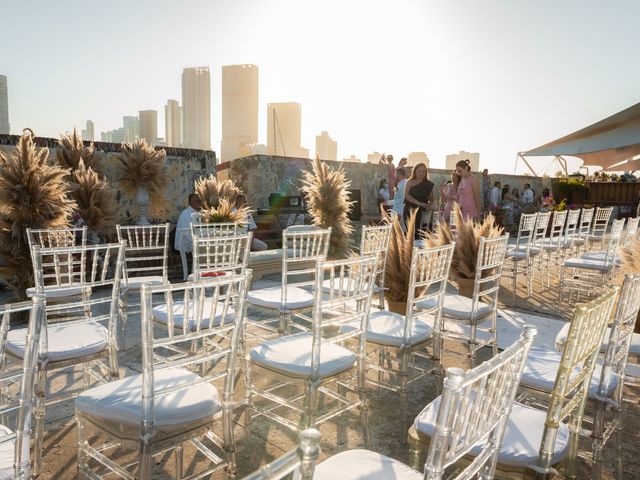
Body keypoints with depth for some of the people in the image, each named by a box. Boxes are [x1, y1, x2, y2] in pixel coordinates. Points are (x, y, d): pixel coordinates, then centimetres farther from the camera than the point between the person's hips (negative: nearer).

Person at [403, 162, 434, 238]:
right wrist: (418, 202, -18)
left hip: (422, 211, 1)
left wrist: (429, 204, -7)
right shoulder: (410, 182, 7)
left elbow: (431, 198, 17)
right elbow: (406, 195, -7)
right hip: (410, 210, -1)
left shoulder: (428, 184, 10)